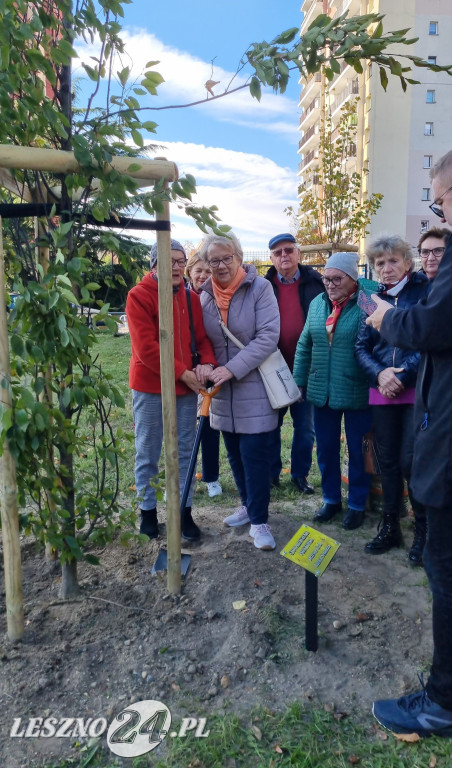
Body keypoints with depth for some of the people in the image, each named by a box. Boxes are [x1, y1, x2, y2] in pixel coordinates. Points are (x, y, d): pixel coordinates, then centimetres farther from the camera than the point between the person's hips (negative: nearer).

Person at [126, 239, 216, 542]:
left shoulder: (191, 298, 8)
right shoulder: (139, 296, -9)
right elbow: (146, 348, -16)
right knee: (148, 455, 8)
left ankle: (184, 511, 24)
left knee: (185, 453, 11)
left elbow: (203, 337, 7)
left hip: (187, 387, 5)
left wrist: (207, 363, -14)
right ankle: (148, 511, 24)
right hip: (150, 388, -4)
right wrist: (183, 373, -17)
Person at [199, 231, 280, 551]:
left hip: (254, 388, -5)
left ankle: (259, 520, 10)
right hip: (223, 391, 5)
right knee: (235, 453, 15)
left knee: (255, 454, -3)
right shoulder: (205, 295, 6)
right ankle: (249, 504, 34)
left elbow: (269, 336, -17)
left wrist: (233, 368, -23)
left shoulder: (260, 288, -9)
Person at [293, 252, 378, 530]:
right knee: (326, 449, 14)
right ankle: (331, 499, 34)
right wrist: (298, 380, 9)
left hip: (356, 393, -5)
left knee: (357, 451, 10)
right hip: (322, 392, 5)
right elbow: (305, 344, 11)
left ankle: (357, 504, 28)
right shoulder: (317, 304, 6)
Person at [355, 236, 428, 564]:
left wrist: (403, 374, -16)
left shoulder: (426, 291, -2)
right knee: (388, 461, 10)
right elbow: (362, 347, 9)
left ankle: (424, 529, 16)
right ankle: (390, 527, 25)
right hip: (383, 392, 4)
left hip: (418, 390, -4)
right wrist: (380, 373, -9)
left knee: (411, 462, -6)